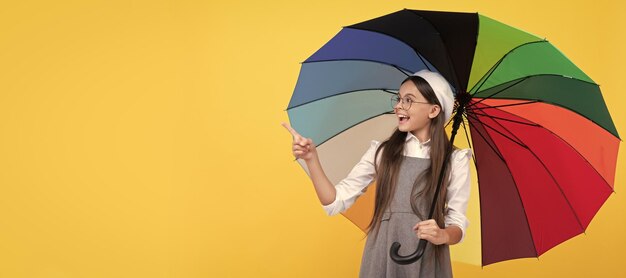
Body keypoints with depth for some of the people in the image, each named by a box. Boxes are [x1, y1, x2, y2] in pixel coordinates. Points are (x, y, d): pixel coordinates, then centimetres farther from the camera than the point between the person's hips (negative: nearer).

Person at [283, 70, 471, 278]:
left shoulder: (455, 161, -3)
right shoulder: (380, 152, 3)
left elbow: (458, 224, -2)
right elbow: (335, 202, -2)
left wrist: (443, 235, -23)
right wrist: (311, 158, -13)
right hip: (380, 260, 2)